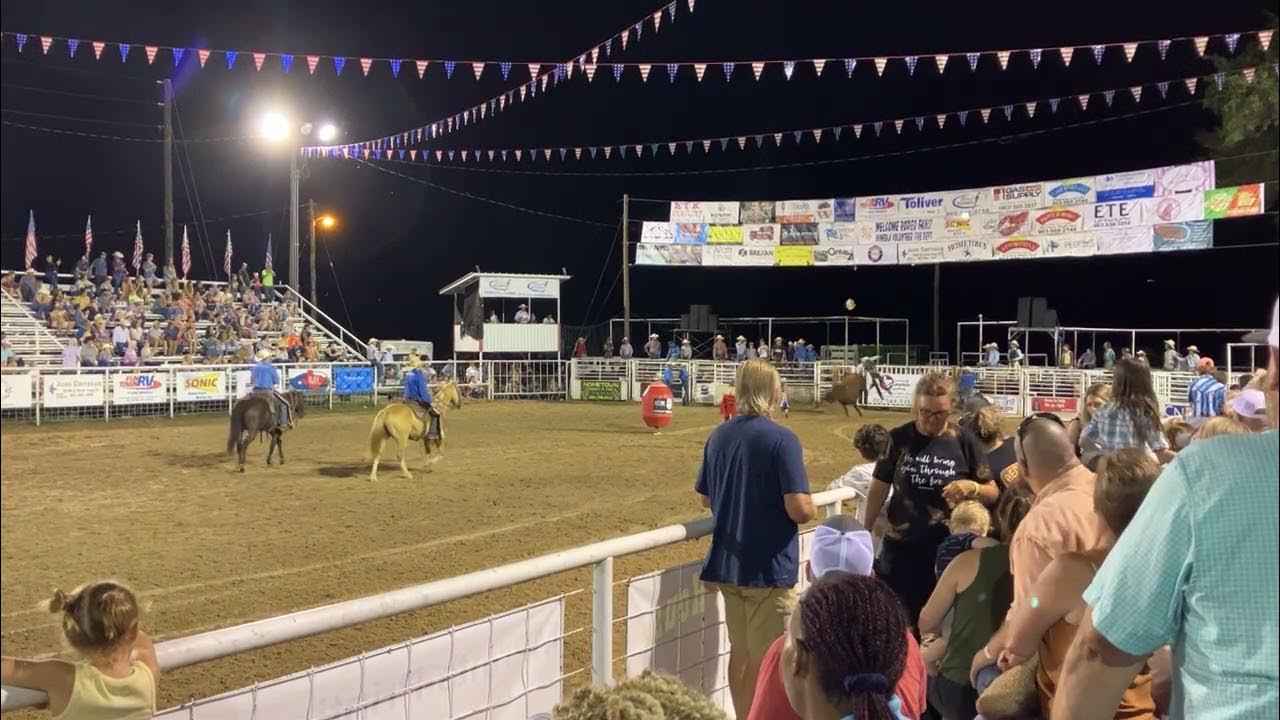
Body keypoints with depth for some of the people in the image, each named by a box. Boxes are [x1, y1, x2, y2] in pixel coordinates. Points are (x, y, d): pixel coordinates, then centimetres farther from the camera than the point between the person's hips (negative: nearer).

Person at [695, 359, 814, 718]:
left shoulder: (718, 437, 3)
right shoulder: (783, 440, -16)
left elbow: (705, 499, 12)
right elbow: (799, 508, -21)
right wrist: (811, 507, 0)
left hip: (727, 564, 6)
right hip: (769, 567, -6)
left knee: (740, 652, 18)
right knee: (766, 660, 5)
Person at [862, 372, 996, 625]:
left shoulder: (964, 441, -4)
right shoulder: (899, 438, -3)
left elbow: (993, 492, 2)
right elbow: (879, 489, 4)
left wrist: (972, 488, -19)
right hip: (900, 547, 1)